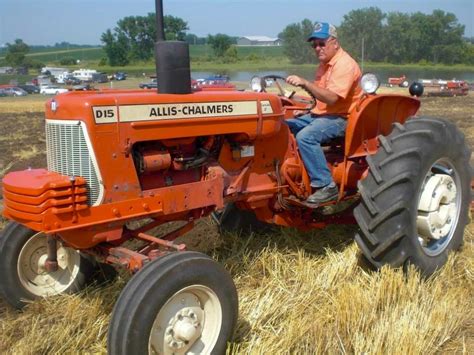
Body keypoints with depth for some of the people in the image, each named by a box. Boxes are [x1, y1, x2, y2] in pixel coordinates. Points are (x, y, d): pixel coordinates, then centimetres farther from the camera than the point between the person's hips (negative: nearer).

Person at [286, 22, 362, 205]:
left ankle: (326, 186, -26)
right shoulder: (324, 64, 15)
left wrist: (305, 83, -33)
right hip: (319, 114, 10)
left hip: (340, 117, -10)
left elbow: (331, 97, -28)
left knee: (305, 136, -32)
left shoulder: (345, 64, -16)